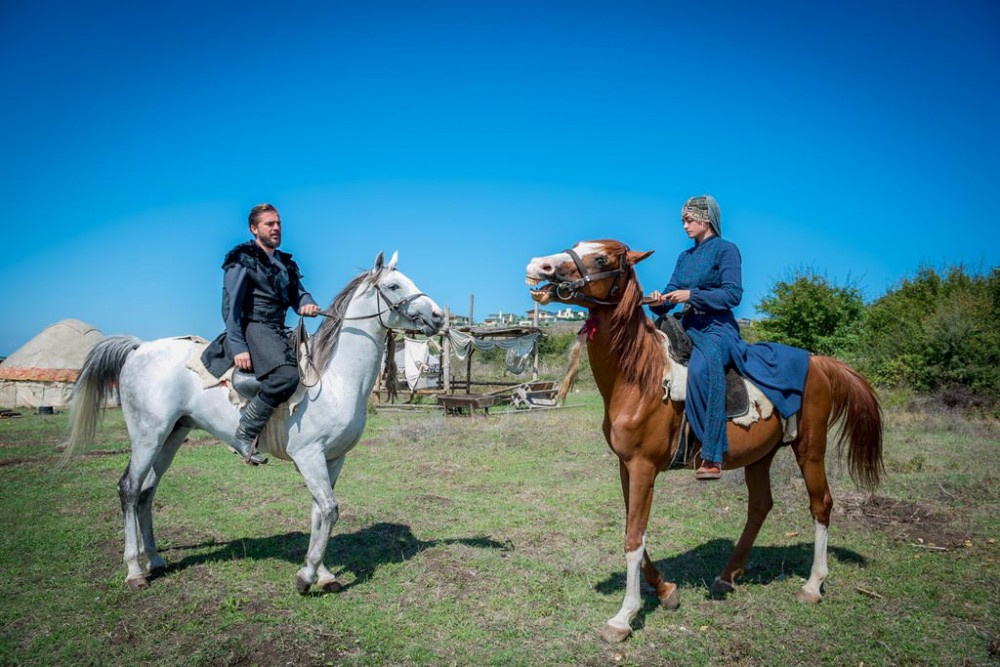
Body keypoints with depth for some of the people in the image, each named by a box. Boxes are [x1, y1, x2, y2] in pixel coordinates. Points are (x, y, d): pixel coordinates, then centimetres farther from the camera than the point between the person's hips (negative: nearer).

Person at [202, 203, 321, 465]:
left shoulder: (286, 263, 23)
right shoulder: (243, 259, 0)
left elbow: (298, 293, 15)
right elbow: (231, 306, -7)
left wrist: (308, 305, -11)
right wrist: (237, 347, -18)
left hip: (279, 333, 9)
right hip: (252, 329, -9)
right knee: (286, 376, -33)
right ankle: (244, 435, -21)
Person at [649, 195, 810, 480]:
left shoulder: (726, 249, -1)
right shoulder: (685, 257, 19)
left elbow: (733, 294, -10)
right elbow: (671, 292, 14)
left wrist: (691, 295, -18)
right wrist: (659, 301, -10)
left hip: (717, 326, -9)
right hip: (688, 326, 9)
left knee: (700, 369, -36)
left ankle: (712, 456, -39)